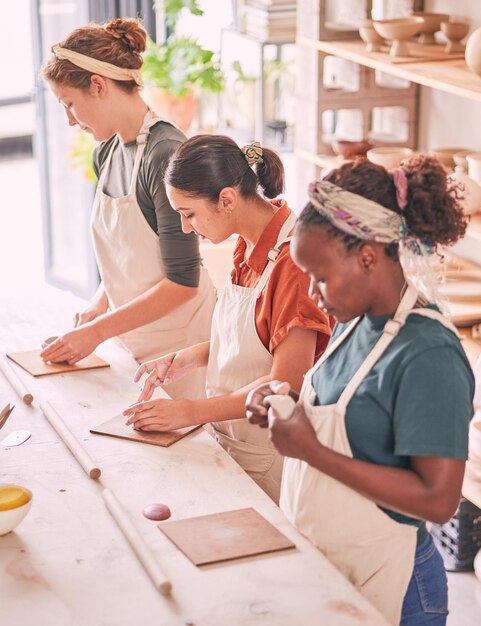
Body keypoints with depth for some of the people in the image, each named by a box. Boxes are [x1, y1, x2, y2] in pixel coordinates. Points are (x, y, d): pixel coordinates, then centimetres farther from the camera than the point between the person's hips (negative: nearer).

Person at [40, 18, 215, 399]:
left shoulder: (166, 154, -20)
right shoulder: (107, 154, 6)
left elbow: (182, 282, -20)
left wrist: (98, 330, -18)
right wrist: (98, 309, -2)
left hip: (176, 339, -7)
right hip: (131, 336, 7)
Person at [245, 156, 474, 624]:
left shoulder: (429, 356, -23)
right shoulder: (355, 322, 2)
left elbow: (438, 500, -26)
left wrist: (312, 451, -24)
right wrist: (290, 401, -3)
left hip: (382, 585, -8)